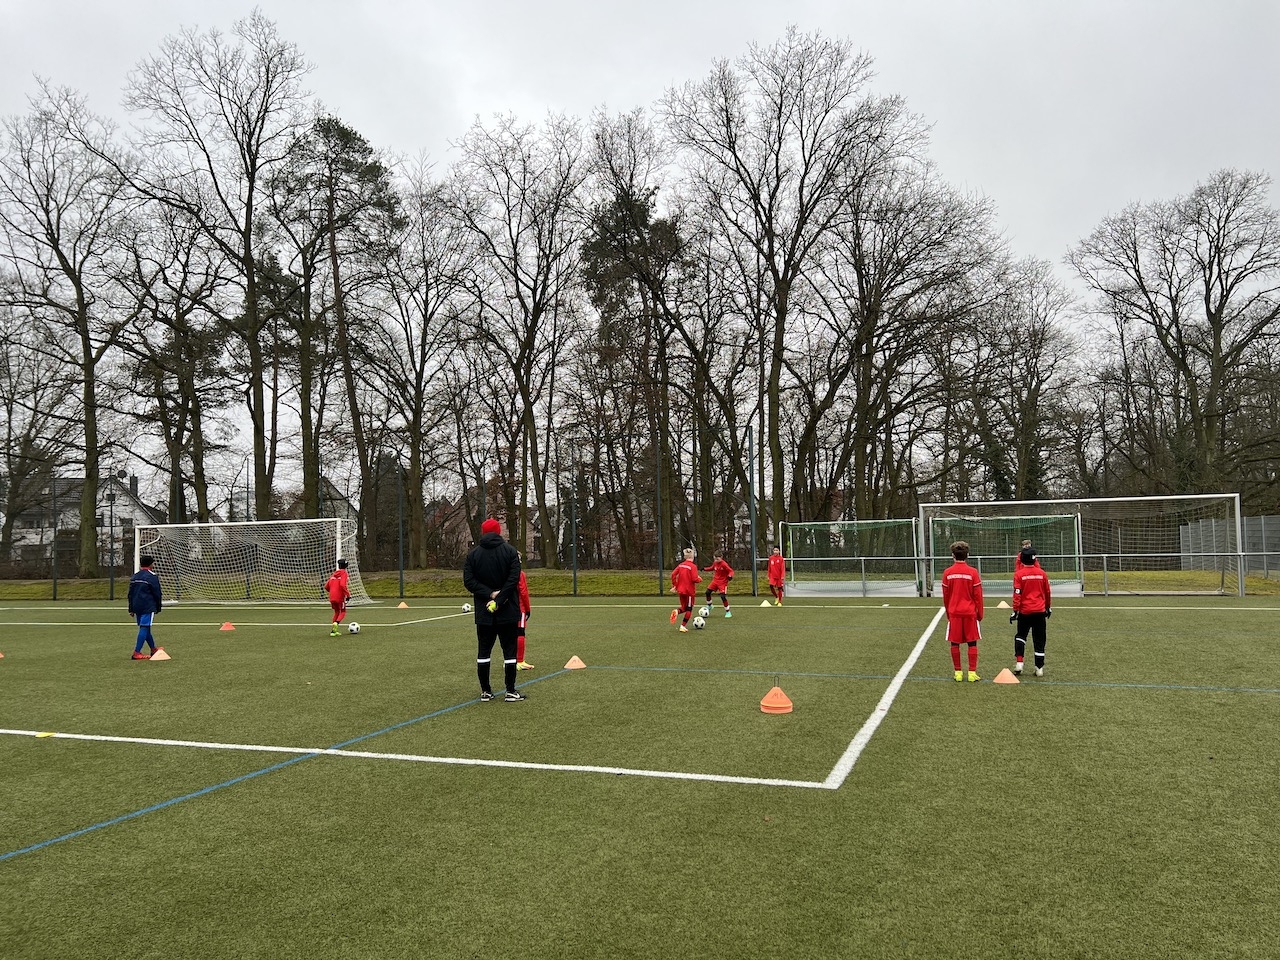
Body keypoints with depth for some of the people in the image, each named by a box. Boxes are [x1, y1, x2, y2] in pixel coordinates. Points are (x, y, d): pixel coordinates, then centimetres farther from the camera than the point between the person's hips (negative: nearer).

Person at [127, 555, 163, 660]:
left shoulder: (134, 577, 15)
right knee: (144, 628, -8)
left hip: (136, 607, 8)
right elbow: (157, 594, -7)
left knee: (145, 628, 15)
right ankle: (137, 653, -14)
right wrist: (158, 608, 4)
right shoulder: (152, 577, -8)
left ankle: (153, 649, 28)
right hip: (148, 607, -8)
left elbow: (130, 594, 18)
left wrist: (131, 609, 21)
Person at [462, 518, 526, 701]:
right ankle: (511, 692, 3)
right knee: (509, 650, 3)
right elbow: (513, 579, -13)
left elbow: (469, 581, -5)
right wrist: (498, 599, -13)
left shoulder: (473, 554, 4)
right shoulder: (510, 551, -3)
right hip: (508, 611, -2)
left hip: (483, 613, 2)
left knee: (483, 651, 9)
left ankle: (485, 692, 12)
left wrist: (490, 595, -9)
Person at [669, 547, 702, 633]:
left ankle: (677, 612, -11)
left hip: (681, 590, 5)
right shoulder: (693, 566, -14)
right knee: (689, 609, 8)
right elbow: (694, 579, -21)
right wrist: (700, 579, 1)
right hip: (689, 591, -5)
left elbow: (673, 574, 0)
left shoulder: (680, 565, 3)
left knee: (684, 607, 20)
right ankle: (683, 626, 5)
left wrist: (674, 586, 8)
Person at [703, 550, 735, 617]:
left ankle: (728, 612, 0)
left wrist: (730, 576, -39)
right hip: (715, 581, 7)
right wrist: (705, 569, 11)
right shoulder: (715, 563, 0)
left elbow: (731, 571, -19)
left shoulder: (724, 564, -21)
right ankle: (709, 606, 27)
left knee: (723, 596, -14)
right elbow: (712, 568, 20)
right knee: (708, 592, 2)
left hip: (722, 582, -7)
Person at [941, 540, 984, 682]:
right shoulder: (973, 572, -7)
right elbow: (978, 596, -4)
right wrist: (980, 614, 8)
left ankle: (958, 672, 11)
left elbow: (945, 596, 4)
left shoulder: (947, 573, -3)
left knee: (955, 643, 8)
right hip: (970, 612, -1)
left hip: (954, 612, 1)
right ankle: (972, 673, 5)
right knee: (972, 643, 7)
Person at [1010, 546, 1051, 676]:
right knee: (1039, 640, 7)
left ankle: (1019, 663, 2)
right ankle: (1039, 669, 9)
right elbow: (1048, 592, 10)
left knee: (1020, 635, 15)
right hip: (1040, 611, 2)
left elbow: (1017, 594, -11)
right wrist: (1048, 607, 22)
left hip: (1024, 611, -2)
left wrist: (1015, 610, -7)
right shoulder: (1041, 573, 1)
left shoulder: (1019, 574, -8)